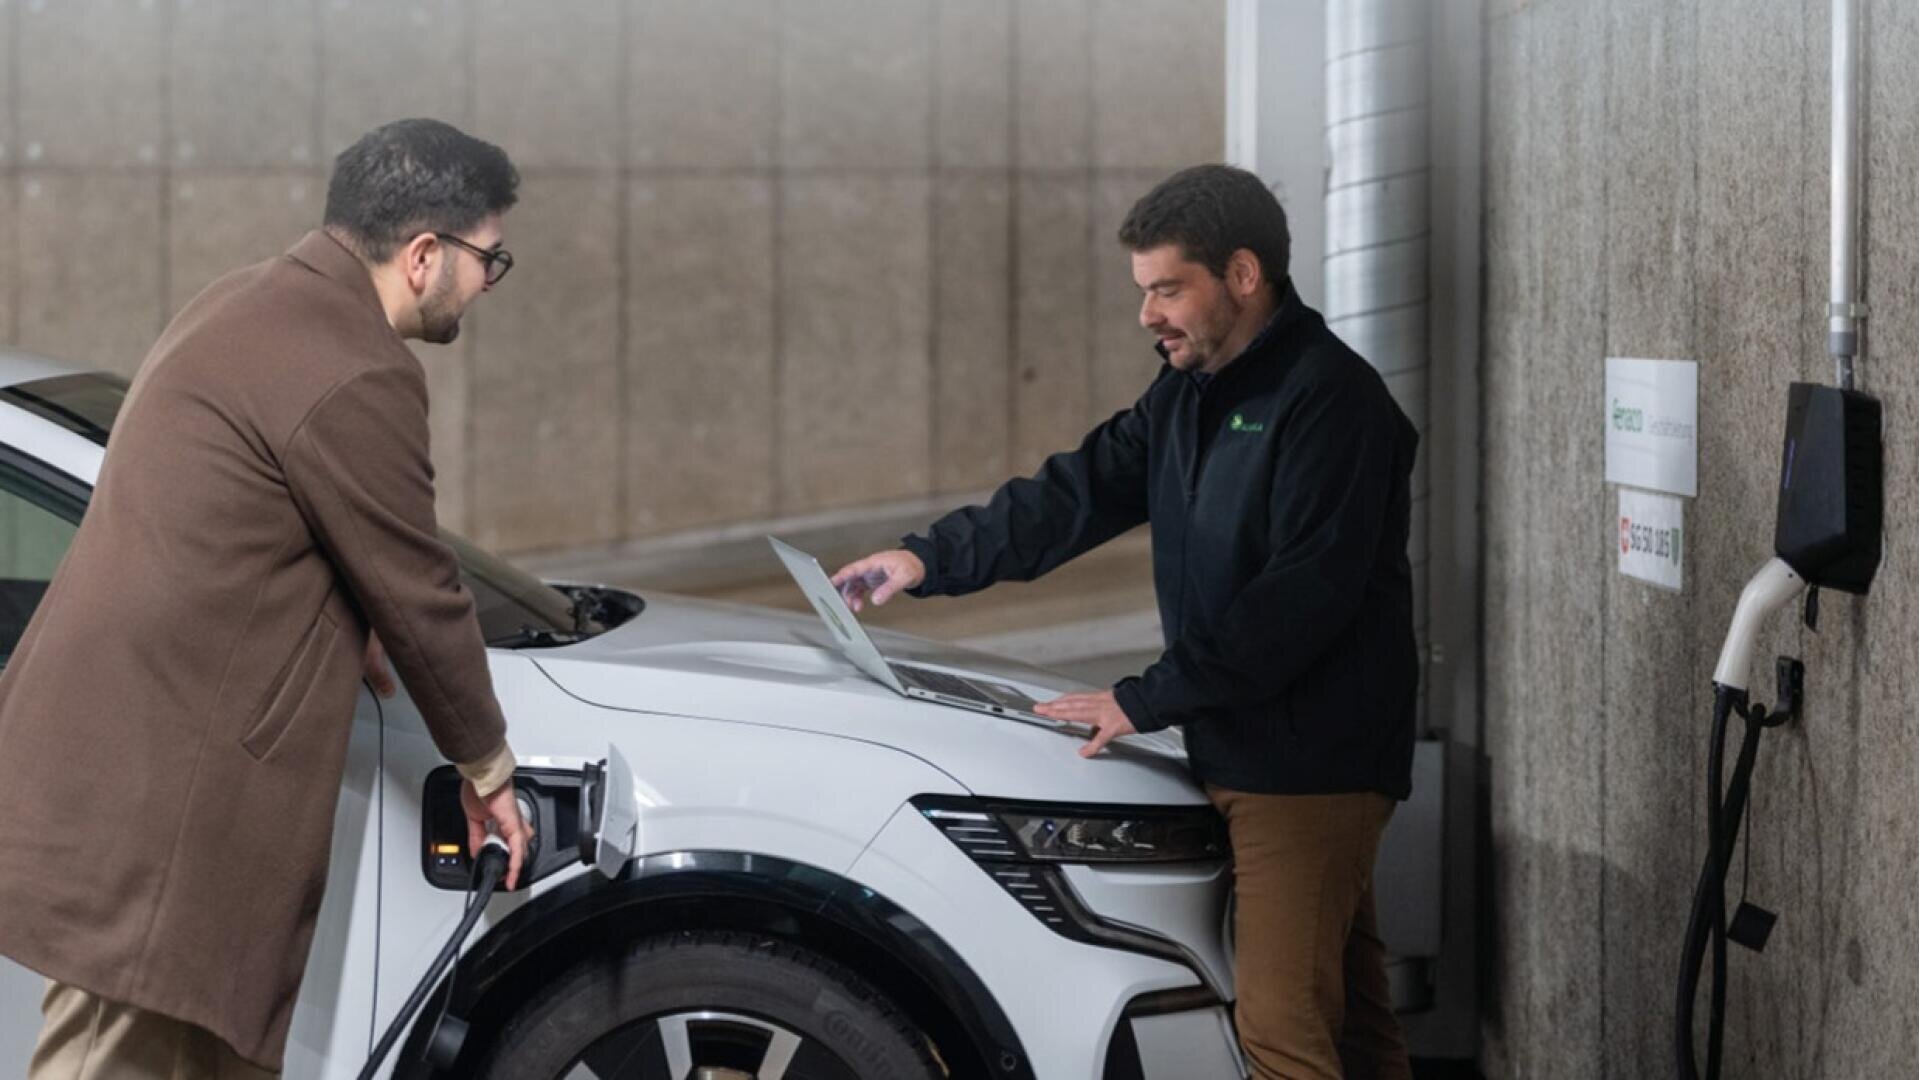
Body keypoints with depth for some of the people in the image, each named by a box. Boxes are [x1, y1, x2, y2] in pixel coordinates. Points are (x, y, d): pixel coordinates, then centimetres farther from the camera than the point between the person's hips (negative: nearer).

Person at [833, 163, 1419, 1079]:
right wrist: (930, 559, 1)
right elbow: (1077, 493, 12)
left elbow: (1303, 594, -21)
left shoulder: (1329, 399, -15)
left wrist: (1148, 699, -18)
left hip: (1312, 763, -9)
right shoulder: (1189, 394, 14)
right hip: (1239, 755, 9)